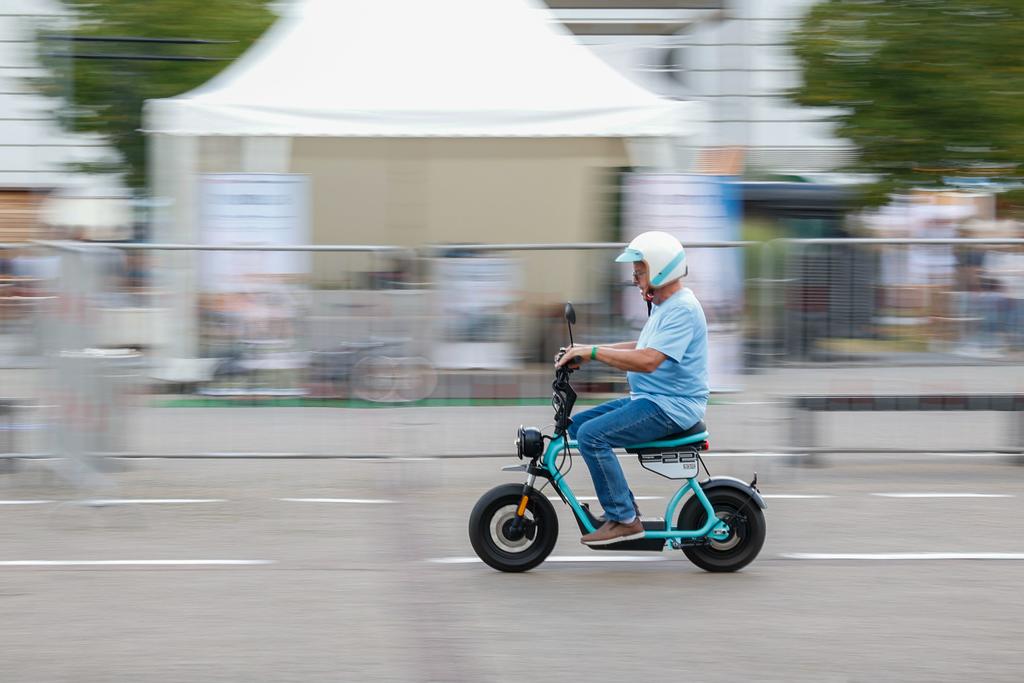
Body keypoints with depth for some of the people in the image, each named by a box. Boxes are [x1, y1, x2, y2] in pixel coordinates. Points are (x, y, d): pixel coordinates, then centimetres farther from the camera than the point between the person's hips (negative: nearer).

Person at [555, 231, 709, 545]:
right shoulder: (662, 305, 15)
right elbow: (641, 347, 24)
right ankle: (623, 506, 12)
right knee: (577, 425, 10)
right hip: (648, 399, 11)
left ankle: (624, 519, -17)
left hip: (671, 406, -11)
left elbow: (648, 360, -29)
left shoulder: (683, 309, -19)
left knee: (592, 435, -23)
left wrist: (593, 352, -25)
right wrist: (587, 350, 12)